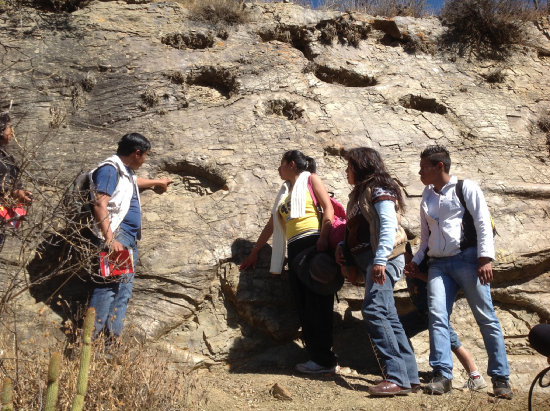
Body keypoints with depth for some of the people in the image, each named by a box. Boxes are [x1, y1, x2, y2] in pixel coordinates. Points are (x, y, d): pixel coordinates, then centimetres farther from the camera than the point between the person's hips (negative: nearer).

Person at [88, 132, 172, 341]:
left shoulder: (126, 172, 21)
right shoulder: (110, 169, -9)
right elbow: (100, 205, -19)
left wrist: (157, 182, 62)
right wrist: (109, 239, -28)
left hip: (130, 238, 10)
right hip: (116, 235, -10)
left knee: (124, 290, 5)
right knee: (108, 286, -16)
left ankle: (112, 338, 6)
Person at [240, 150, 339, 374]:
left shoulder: (310, 179, 9)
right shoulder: (284, 192, 28)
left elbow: (328, 207, -3)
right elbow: (272, 224, 32)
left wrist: (324, 237, -18)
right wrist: (255, 251, 34)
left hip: (314, 242, -7)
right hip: (295, 248, 7)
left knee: (317, 303, -9)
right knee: (303, 306, 2)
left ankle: (325, 359, -6)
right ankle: (318, 357, 4)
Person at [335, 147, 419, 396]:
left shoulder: (378, 191, -4)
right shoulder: (359, 194, 23)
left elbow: (388, 226, -17)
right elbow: (354, 230, 25)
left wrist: (380, 259, -28)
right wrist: (342, 247, 6)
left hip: (383, 258, -10)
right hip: (367, 260, 10)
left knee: (374, 311, -21)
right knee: (388, 316, 6)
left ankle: (396, 378, -22)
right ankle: (410, 377, 9)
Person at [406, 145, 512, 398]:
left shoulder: (466, 188, 3)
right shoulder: (427, 197, 19)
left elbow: (483, 224, -5)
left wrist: (485, 258, -14)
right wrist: (416, 261, 12)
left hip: (466, 259, -5)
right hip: (438, 264, 5)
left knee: (486, 317, -3)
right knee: (437, 316, -10)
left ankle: (500, 378, 5)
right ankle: (442, 375, -10)